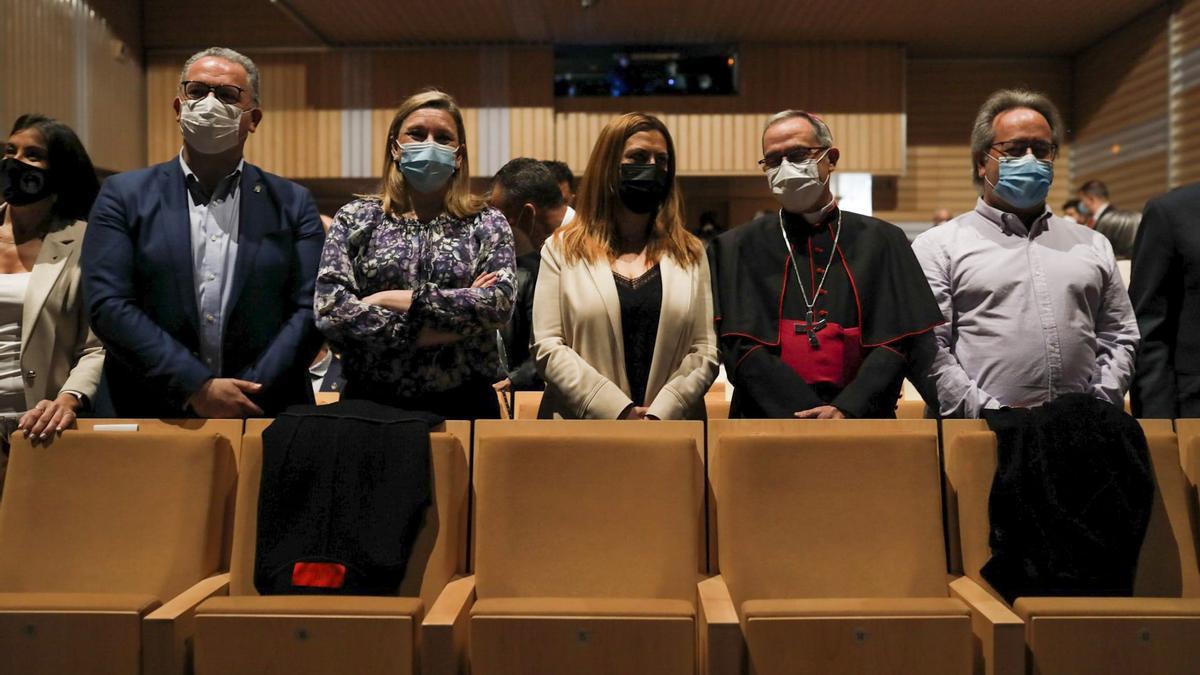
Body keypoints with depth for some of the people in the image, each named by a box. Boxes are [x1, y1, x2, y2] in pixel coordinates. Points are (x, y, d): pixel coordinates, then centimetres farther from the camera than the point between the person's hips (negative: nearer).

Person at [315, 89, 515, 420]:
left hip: (463, 404, 0)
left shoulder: (487, 223, 2)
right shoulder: (355, 218, 3)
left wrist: (395, 299, -15)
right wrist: (423, 334, -15)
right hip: (371, 402, 0)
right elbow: (329, 309, -9)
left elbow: (500, 303, -14)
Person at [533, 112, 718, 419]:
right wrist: (619, 411, -14)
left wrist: (660, 413, -13)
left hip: (671, 429, 2)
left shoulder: (690, 252, 8)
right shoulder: (562, 248, 3)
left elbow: (705, 353, 1)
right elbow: (547, 348, -6)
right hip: (582, 428, -1)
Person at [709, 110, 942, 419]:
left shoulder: (881, 241, 12)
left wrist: (847, 409, -11)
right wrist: (810, 414, -11)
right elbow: (741, 347, 0)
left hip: (862, 420, 1)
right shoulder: (735, 249, 9)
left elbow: (894, 343, 4)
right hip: (768, 423, -1)